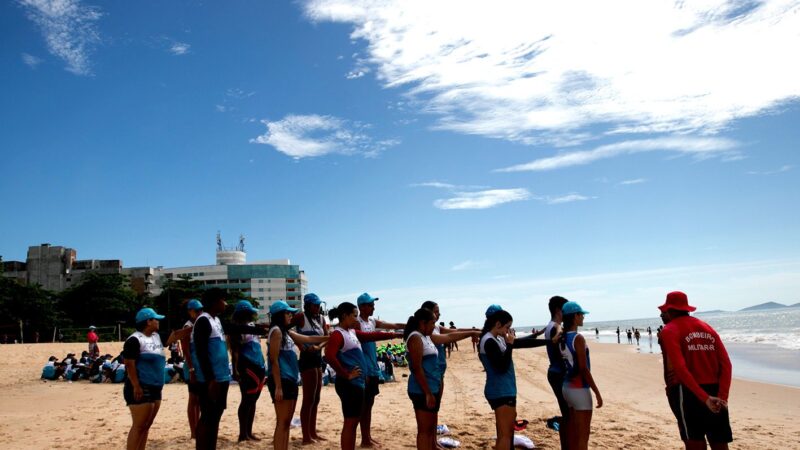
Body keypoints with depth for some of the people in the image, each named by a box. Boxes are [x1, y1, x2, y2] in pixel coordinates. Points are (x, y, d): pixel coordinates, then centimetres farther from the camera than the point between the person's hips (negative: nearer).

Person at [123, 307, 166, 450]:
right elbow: (129, 364, -17)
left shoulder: (157, 337, 12)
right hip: (141, 388, -9)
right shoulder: (135, 340, -13)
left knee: (146, 426, 13)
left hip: (155, 388, 9)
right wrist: (136, 386, -22)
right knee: (139, 427, -8)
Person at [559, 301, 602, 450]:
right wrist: (597, 393, -14)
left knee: (573, 433, 15)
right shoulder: (578, 338, -17)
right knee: (583, 435, -1)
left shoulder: (563, 338, 8)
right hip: (579, 389, -8)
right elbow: (583, 369, -19)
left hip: (567, 387, 8)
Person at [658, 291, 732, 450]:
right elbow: (726, 364, 3)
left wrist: (704, 398, -19)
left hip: (687, 393, -6)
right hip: (715, 394, 6)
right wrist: (722, 396, -5)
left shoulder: (669, 331, -2)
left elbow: (680, 368, -17)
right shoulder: (707, 328, 16)